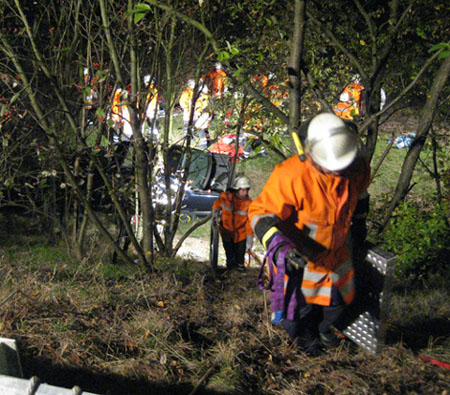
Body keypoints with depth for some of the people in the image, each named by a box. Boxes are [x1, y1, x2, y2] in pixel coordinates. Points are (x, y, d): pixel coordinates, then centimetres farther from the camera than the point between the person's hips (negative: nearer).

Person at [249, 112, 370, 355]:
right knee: (300, 303, 12)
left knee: (337, 298, 23)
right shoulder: (291, 176, -37)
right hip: (297, 254, -5)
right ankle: (304, 337, 48)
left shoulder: (358, 166, -17)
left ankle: (322, 328, 58)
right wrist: (277, 244, -44)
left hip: (335, 249, 5)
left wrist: (359, 220, 21)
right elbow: (261, 211, -30)